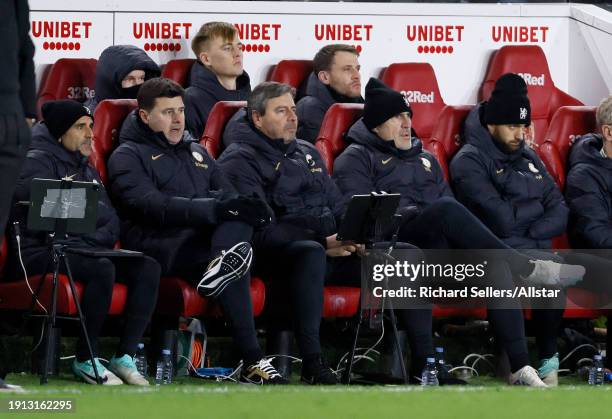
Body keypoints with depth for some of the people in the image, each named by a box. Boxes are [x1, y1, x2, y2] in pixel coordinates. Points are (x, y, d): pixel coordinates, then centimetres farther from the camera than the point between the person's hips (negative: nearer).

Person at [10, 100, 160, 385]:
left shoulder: (88, 170, 23)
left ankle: (125, 356, -14)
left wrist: (88, 240, -9)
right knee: (102, 269, -34)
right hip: (41, 252, -8)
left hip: (85, 251, 8)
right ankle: (85, 360, -23)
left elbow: (111, 223, 13)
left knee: (147, 268, -13)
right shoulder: (38, 161, -1)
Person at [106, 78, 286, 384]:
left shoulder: (196, 152, 31)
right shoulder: (128, 157, 8)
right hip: (161, 246, -6)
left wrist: (251, 211, -7)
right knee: (235, 264, -33)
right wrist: (215, 209, -25)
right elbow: (153, 206, -12)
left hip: (206, 237, 6)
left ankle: (223, 264, -53)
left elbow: (230, 197, 23)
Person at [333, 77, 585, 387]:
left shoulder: (424, 158, 34)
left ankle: (519, 367, -41)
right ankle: (527, 267, -29)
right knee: (447, 209, -39)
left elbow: (448, 198, 27)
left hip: (440, 241, 6)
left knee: (494, 262, -31)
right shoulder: (356, 159, 13)